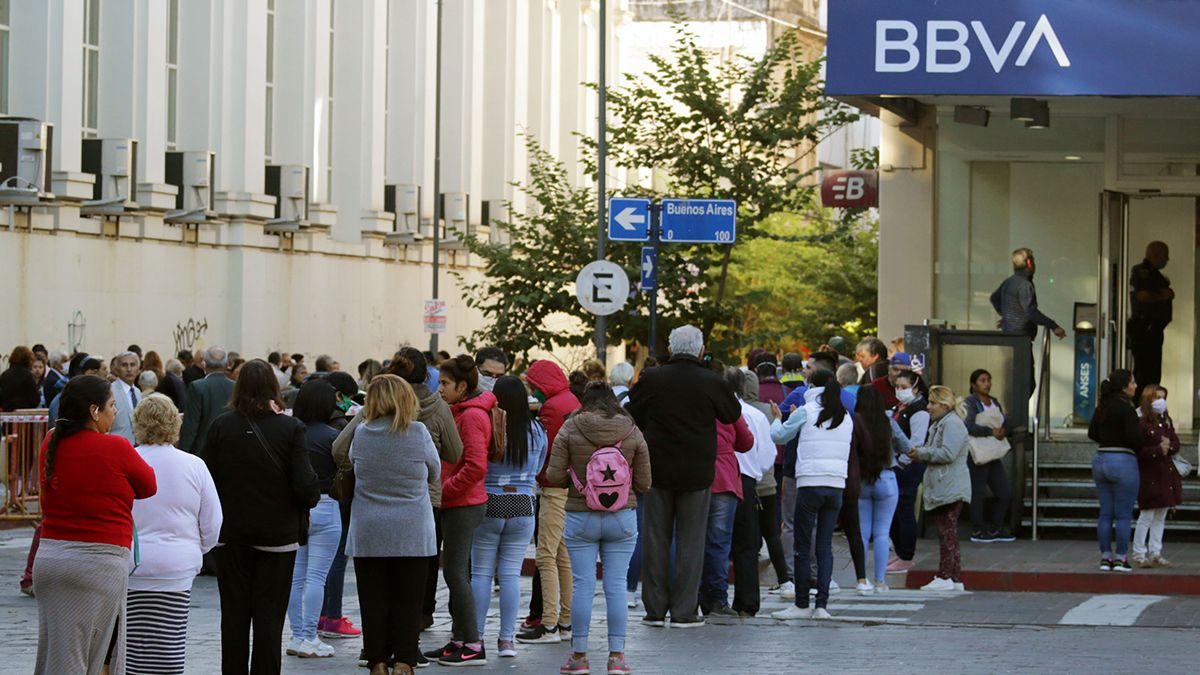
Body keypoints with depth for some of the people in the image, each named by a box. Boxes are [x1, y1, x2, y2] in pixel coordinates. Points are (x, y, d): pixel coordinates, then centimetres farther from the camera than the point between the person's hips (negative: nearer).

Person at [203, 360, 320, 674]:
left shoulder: (221, 426, -4)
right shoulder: (290, 428, -9)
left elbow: (206, 479, -1)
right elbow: (305, 485, -13)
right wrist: (313, 496, 9)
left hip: (231, 532, 1)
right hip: (278, 532, -1)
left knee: (234, 613, 8)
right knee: (269, 615, 3)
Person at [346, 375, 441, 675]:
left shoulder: (361, 433, -4)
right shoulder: (418, 433, -7)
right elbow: (435, 474, 5)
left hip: (368, 534, 1)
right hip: (412, 534, -1)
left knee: (374, 602, 7)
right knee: (408, 602, 4)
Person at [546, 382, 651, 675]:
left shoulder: (570, 429, -5)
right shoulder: (632, 432, -1)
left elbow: (554, 476, -8)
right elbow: (644, 483, 1)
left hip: (580, 517, -1)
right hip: (622, 517, 1)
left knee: (583, 586, 3)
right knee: (616, 586, 4)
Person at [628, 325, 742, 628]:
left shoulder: (651, 379, -5)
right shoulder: (711, 382, -9)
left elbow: (631, 417, 6)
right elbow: (732, 414, 6)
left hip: (657, 469, 1)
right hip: (697, 472, -1)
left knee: (656, 538, 9)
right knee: (690, 540, 4)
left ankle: (655, 609, 11)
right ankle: (684, 611, 2)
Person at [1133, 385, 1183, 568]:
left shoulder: (1167, 422, 12)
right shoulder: (1141, 423, -12)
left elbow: (1176, 445, 12)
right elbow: (1138, 451, -18)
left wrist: (1169, 446, -10)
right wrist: (1158, 450, -22)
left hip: (1166, 472, 8)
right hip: (1149, 474, -8)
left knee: (1160, 517, 11)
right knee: (1147, 516, -4)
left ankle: (1155, 553, 18)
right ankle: (1139, 554, 4)